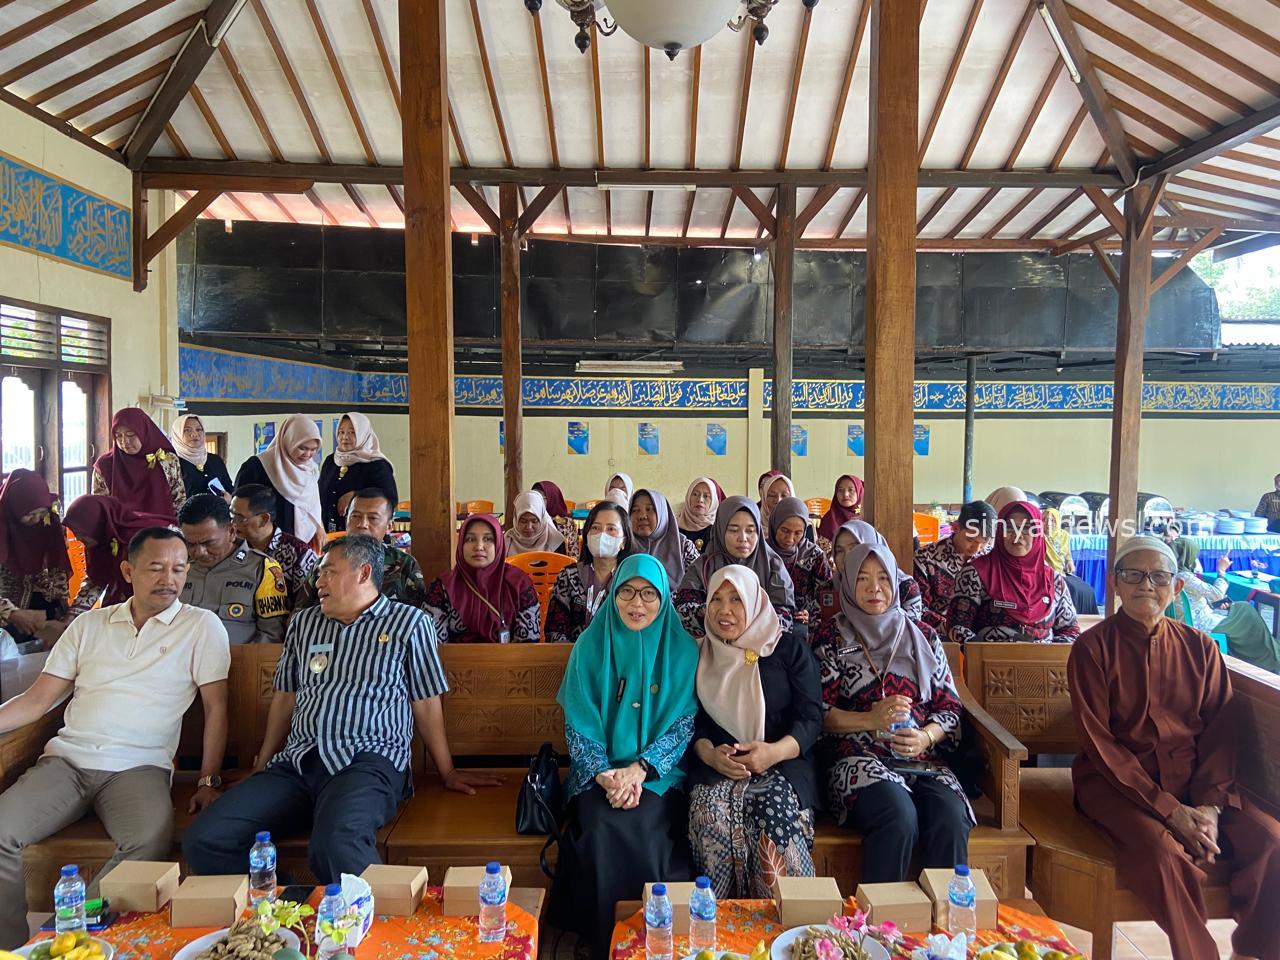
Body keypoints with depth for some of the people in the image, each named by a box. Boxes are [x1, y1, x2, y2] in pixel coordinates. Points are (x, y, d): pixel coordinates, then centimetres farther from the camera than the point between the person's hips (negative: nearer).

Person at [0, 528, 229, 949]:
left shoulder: (201, 626, 4)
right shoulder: (89, 625, 15)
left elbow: (215, 707, 2)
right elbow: (38, 699, 15)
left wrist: (209, 781, -5)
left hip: (139, 767, -3)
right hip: (66, 758, 4)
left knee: (150, 839, -33)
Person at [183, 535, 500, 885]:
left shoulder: (409, 623, 7)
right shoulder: (303, 623, 22)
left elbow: (426, 703, 8)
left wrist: (448, 773, 7)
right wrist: (261, 770, 22)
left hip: (368, 758, -6)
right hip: (295, 762, 6)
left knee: (336, 844, -38)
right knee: (203, 840, -16)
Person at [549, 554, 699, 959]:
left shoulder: (682, 650, 0)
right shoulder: (590, 645, 2)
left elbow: (684, 722, -3)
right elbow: (577, 721, -1)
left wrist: (640, 769, -16)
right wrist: (604, 775, -16)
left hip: (658, 772, 0)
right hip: (599, 771, 1)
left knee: (642, 833, -28)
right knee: (604, 832, -27)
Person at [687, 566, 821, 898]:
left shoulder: (789, 649, 9)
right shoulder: (698, 655, 16)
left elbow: (811, 717, 1)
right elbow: (692, 721, 11)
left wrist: (775, 752, -18)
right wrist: (710, 754, -12)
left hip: (783, 763, -1)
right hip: (716, 766, 1)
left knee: (776, 811, -33)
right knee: (709, 812, -31)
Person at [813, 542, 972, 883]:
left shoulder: (923, 637, 17)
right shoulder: (833, 635, 7)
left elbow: (949, 706, 13)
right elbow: (818, 711, 1)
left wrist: (926, 736, -8)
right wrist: (870, 719, -15)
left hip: (924, 758, 3)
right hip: (859, 758, -3)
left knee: (952, 820, -28)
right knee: (899, 818, -32)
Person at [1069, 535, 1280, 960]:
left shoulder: (1200, 648, 7)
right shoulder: (1093, 648, -6)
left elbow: (1220, 733, 4)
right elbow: (1099, 743, -10)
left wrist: (1210, 806, -11)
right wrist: (1170, 810, -16)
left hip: (1194, 781, 4)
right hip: (1116, 782, -4)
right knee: (1164, 852, -30)